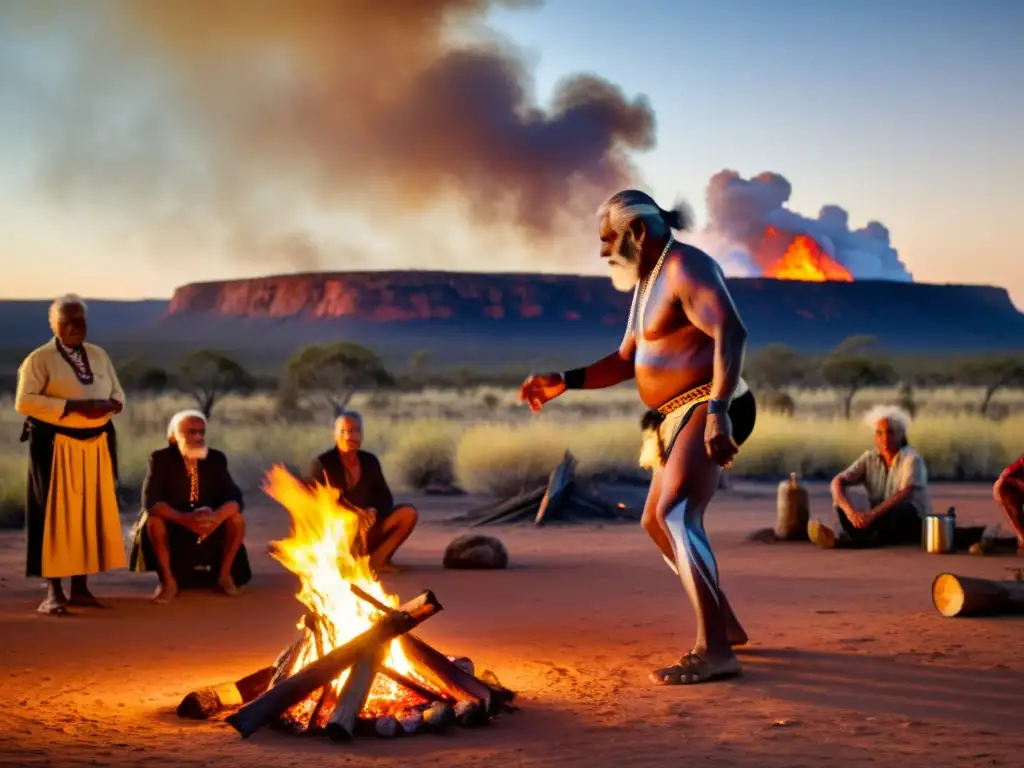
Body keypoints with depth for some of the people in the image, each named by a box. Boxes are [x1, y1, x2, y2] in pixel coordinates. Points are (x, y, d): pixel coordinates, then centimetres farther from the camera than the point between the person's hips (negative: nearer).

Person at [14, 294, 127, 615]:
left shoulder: (98, 355, 12)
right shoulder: (40, 359, -6)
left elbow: (118, 395, 14)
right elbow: (24, 401, -16)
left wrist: (106, 404, -11)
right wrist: (72, 406, -22)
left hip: (96, 445, 6)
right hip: (56, 446, -6)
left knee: (91, 513, 7)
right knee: (55, 515, -4)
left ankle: (80, 587, 14)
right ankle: (53, 592, -3)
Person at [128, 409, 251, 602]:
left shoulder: (216, 458, -7)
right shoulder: (161, 459, -14)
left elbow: (235, 498, -15)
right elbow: (150, 501, -25)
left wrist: (216, 517, -38)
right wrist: (184, 518, -41)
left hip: (209, 524, 2)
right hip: (173, 525, -2)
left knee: (236, 519, -24)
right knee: (153, 520, -33)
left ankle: (224, 574, -2)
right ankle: (168, 580, -17)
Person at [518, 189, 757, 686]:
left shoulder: (685, 267, -13)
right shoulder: (648, 281, 18)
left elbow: (731, 333, -27)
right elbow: (625, 361, 24)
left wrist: (717, 411, -37)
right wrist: (564, 382, 12)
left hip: (706, 411, -11)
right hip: (680, 419, 11)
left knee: (676, 517, -25)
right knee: (657, 522, 19)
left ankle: (715, 651, -29)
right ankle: (724, 625, 30)